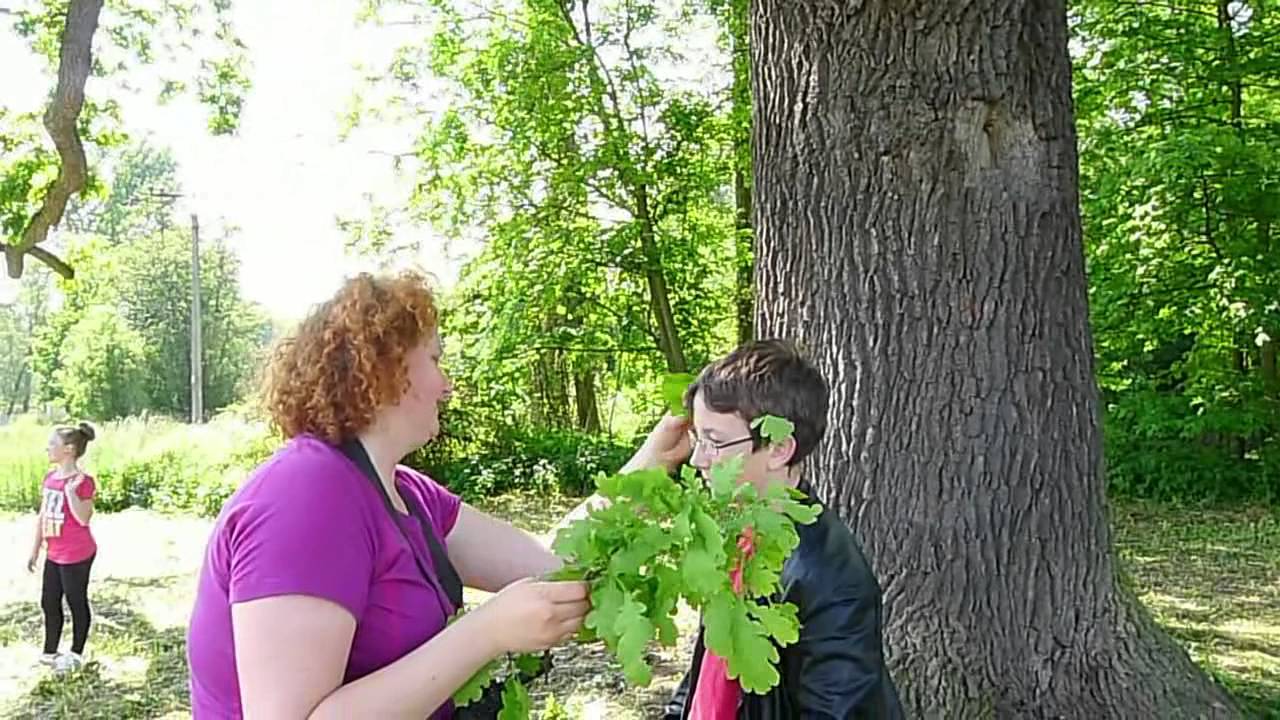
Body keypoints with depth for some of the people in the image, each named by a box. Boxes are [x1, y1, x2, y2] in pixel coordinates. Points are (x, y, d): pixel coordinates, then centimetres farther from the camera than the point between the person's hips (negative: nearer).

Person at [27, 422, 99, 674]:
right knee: (49, 602, 16)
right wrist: (35, 551, 15)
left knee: (76, 602, 6)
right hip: (54, 555, 8)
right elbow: (42, 516, 13)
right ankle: (50, 652, 30)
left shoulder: (82, 481, -17)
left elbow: (83, 519, -26)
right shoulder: (50, 478, 6)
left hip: (76, 555, -8)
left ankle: (76, 654, 21)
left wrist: (70, 489, -31)